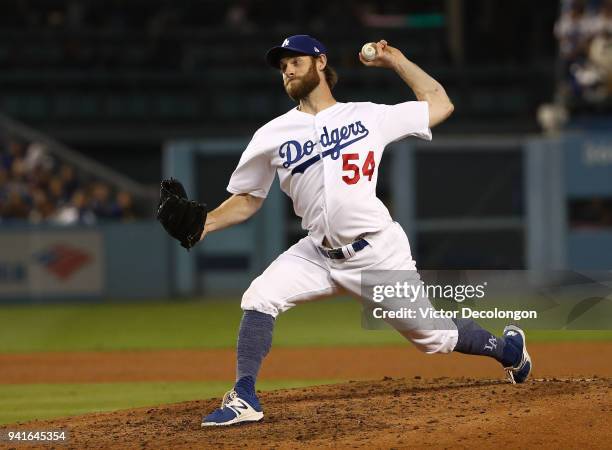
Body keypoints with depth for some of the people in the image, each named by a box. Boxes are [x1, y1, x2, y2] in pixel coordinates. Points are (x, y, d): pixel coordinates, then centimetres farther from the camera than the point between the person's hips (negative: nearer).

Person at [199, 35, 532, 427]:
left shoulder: (370, 116, 3)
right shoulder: (272, 136, 6)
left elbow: (440, 104, 11)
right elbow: (246, 201, 9)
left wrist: (396, 62, 8)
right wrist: (205, 224, -8)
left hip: (379, 253, -2)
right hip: (318, 254, 3)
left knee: (432, 336, 3)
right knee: (259, 299, -20)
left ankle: (508, 348, 31)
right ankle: (244, 399, -17)